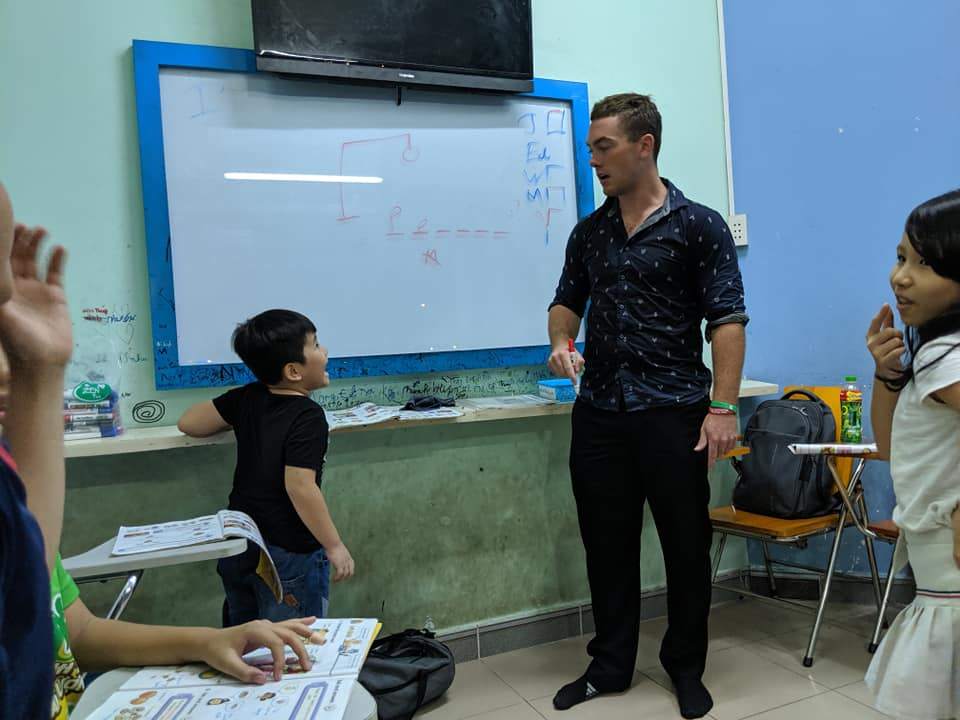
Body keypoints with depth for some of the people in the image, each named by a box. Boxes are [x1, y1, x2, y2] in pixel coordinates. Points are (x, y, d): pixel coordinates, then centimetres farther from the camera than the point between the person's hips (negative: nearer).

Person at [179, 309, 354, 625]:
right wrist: (335, 546, -18)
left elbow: (189, 423, 8)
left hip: (238, 543, 7)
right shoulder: (308, 417, -19)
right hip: (289, 554, -7)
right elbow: (300, 487, -26)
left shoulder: (246, 399, 0)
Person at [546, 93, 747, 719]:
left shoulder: (699, 226, -3)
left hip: (673, 412, -4)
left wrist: (724, 406, -16)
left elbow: (727, 320, -8)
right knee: (607, 545, 12)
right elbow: (568, 300, 21)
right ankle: (611, 666, 30)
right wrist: (562, 340, -2)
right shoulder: (590, 232, 11)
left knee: (686, 545, 8)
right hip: (598, 411, 4)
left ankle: (686, 668, 29)